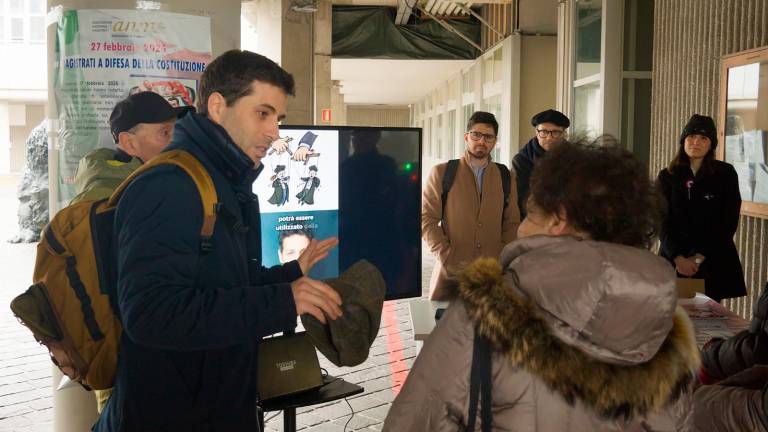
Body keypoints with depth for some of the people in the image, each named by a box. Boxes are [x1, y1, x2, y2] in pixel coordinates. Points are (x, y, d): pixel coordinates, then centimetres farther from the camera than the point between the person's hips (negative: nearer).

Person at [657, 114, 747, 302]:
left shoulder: (726, 174, 2)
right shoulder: (667, 176, 5)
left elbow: (729, 221, -2)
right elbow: (662, 221, -1)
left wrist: (700, 257, -10)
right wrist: (678, 258, -15)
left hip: (713, 261, -1)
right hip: (674, 260, 1)